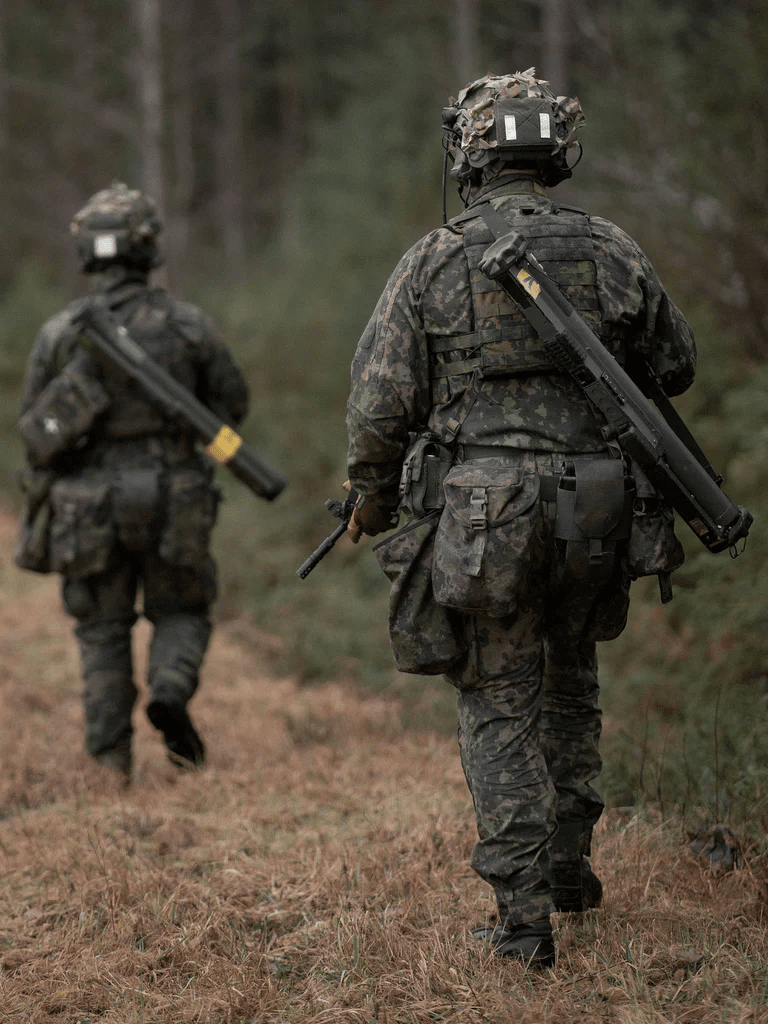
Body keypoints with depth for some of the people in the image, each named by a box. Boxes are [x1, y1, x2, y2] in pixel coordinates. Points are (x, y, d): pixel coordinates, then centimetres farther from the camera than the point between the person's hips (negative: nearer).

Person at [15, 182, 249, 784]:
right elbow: (232, 403, 4)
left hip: (89, 508, 1)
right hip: (172, 505, -1)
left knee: (103, 629, 16)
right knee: (181, 614, 18)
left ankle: (111, 755, 9)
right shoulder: (186, 323, -7)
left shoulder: (60, 332, -7)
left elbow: (36, 431, -4)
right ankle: (170, 693, -10)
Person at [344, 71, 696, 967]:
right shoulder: (613, 253, 2)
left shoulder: (434, 262, -6)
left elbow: (380, 402, -4)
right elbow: (674, 366, 14)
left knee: (500, 707, 6)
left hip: (481, 515, -3)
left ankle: (523, 917, 1)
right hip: (598, 512, 3)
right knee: (569, 683, 24)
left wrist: (371, 499, 11)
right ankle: (567, 866, 32)